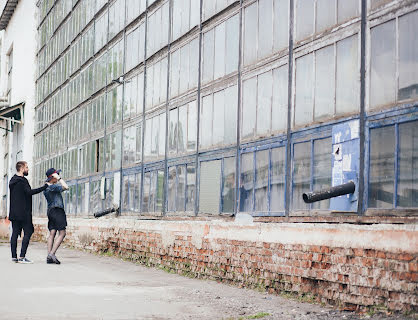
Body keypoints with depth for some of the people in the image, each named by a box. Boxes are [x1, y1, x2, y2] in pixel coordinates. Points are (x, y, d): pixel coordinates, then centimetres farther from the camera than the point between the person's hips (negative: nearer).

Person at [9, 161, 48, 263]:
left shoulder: (12, 180, 16)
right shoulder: (22, 181, -13)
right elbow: (29, 192, -26)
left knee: (15, 233, 8)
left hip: (14, 212, 9)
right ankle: (22, 257, -11)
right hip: (23, 212, -9)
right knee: (28, 232, -5)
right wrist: (45, 187, -28)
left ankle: (14, 256, 6)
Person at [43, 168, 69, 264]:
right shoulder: (52, 187, -14)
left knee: (52, 233, 4)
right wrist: (59, 178, -12)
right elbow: (66, 187, -20)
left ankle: (49, 257, -3)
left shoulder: (46, 187, 14)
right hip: (57, 210, -9)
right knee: (62, 233, -8)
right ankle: (52, 254, -17)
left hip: (50, 210, 9)